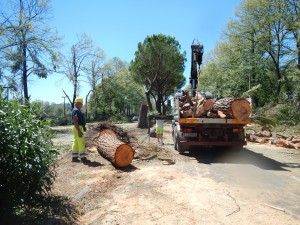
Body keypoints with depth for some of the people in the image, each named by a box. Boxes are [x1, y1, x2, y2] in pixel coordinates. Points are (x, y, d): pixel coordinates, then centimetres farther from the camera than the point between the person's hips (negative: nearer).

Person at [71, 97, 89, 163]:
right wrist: (79, 131, -26)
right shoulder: (76, 110, -16)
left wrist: (83, 127, 25)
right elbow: (75, 121, -23)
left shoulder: (77, 110, 17)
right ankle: (83, 158, -3)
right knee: (81, 143, -7)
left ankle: (74, 157, 17)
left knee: (76, 143, 11)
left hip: (78, 128, 11)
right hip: (78, 128, -11)